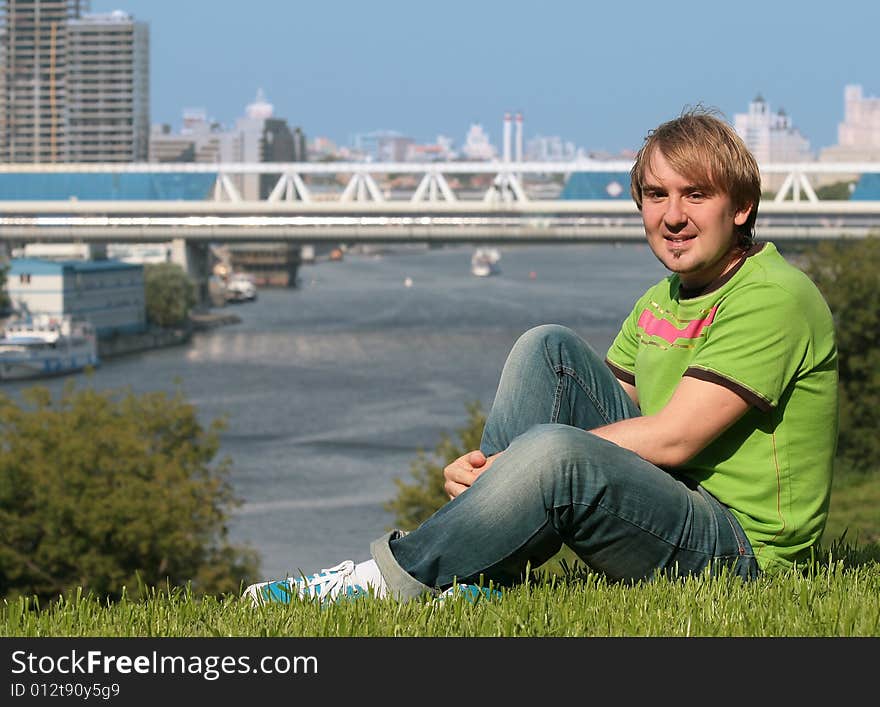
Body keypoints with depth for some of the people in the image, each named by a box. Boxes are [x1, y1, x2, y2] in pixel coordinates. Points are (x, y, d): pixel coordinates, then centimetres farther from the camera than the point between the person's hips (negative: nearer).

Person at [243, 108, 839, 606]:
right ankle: (482, 575, -15)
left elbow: (671, 438, -20)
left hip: (740, 547, -8)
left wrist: (513, 462, -17)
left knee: (554, 454, -34)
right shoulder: (660, 302, 16)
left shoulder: (776, 298, -12)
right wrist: (487, 467, -12)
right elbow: (611, 411, 10)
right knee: (550, 348, -6)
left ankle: (387, 578, -18)